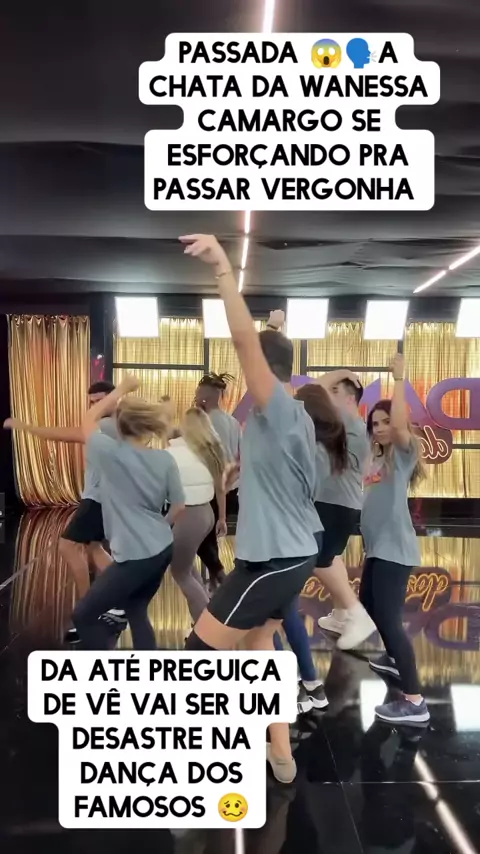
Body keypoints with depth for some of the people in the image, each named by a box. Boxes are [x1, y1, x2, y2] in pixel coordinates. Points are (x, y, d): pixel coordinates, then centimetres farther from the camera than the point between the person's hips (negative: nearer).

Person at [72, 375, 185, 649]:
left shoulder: (111, 453, -14)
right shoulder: (165, 459, -2)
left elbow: (89, 419, 5)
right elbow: (179, 506, 6)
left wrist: (122, 389, 10)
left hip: (135, 556, -6)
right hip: (163, 550, 7)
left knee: (84, 615, 9)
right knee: (136, 612, 24)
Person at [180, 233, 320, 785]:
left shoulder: (277, 411, -18)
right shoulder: (299, 419, 9)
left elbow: (245, 340, -31)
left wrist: (222, 268, -35)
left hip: (272, 559, -9)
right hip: (294, 554, 9)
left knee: (201, 649, 4)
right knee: (259, 644, 21)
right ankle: (280, 754, 29)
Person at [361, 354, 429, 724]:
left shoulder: (405, 452, -7)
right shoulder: (378, 460, 13)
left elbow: (400, 423, -28)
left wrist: (399, 378, -22)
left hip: (395, 549, -9)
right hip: (377, 548, 9)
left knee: (389, 617, -15)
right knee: (370, 604, 23)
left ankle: (414, 701, -12)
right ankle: (395, 659, 47)